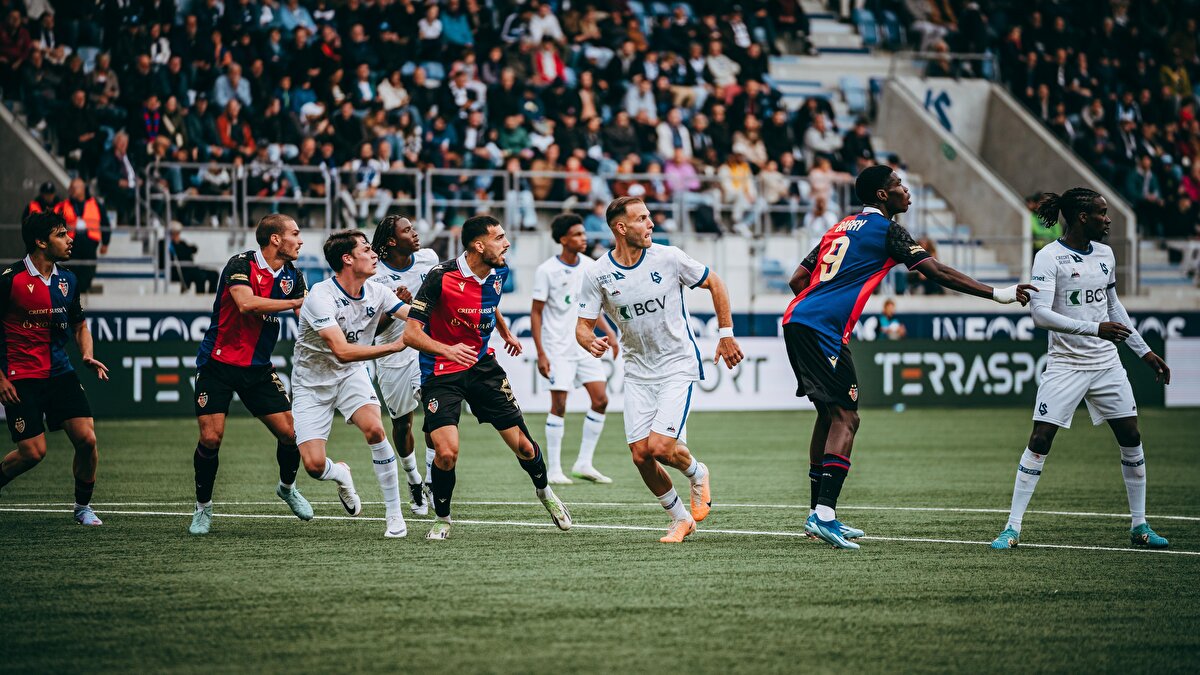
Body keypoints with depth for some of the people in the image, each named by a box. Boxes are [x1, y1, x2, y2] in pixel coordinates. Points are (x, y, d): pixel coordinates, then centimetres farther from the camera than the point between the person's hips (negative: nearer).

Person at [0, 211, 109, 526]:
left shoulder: (67, 280, 6)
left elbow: (79, 325, 20)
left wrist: (87, 355, 0)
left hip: (60, 372, 5)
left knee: (87, 439, -7)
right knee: (32, 451, -13)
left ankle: (83, 506, 13)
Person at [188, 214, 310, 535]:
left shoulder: (292, 276, 4)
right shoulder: (241, 265, -15)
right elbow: (246, 304, -31)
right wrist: (294, 303, -27)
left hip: (259, 368, 5)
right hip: (218, 364, -5)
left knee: (289, 431, -4)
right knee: (211, 437, -13)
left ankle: (287, 487, 27)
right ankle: (203, 507, 9)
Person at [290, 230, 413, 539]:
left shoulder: (376, 293, -7)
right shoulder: (321, 296, -26)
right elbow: (343, 351, -33)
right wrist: (394, 346, -35)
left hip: (351, 375, 4)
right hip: (312, 382, -3)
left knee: (374, 429, -26)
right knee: (314, 465, -14)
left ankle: (394, 514, -12)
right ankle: (340, 475, 27)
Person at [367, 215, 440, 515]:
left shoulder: (428, 258, -1)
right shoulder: (375, 277, -13)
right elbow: (373, 329, -12)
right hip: (393, 354, -2)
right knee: (402, 422, 9)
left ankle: (431, 480, -9)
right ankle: (413, 480, 31)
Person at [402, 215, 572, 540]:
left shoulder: (498, 273, -1)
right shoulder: (441, 277, -21)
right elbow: (411, 333, -22)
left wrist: (505, 332, 30)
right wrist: (447, 349, -38)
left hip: (483, 366, 5)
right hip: (440, 373, -5)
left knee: (523, 445, 2)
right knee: (447, 452, -21)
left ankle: (544, 491, 35)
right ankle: (442, 518, 6)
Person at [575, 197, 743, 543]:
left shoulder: (668, 257, -11)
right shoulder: (597, 274, -7)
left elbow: (714, 283, 3)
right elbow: (583, 325, -2)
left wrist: (726, 334, 3)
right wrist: (590, 342, -26)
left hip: (678, 366, -3)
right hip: (638, 372, 3)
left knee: (660, 447, -17)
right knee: (641, 455, -3)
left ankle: (697, 473, 17)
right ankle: (681, 518, 19)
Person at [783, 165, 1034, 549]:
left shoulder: (841, 227, 22)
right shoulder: (886, 230, -2)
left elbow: (798, 280, 22)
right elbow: (937, 273, -10)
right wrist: (997, 294, -10)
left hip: (796, 320, 9)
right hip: (823, 330, -9)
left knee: (829, 414, 17)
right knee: (846, 418, -9)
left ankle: (818, 514, 19)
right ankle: (824, 513, -21)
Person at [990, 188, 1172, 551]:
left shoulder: (1105, 254, 8)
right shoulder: (1049, 257, -12)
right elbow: (1039, 313, -23)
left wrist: (1144, 351, 21)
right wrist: (1095, 328, -29)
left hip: (1106, 362, 6)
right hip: (1065, 364, -6)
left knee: (1131, 438, 4)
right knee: (1040, 440, -8)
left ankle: (1139, 526, 15)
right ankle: (1012, 528, -3)